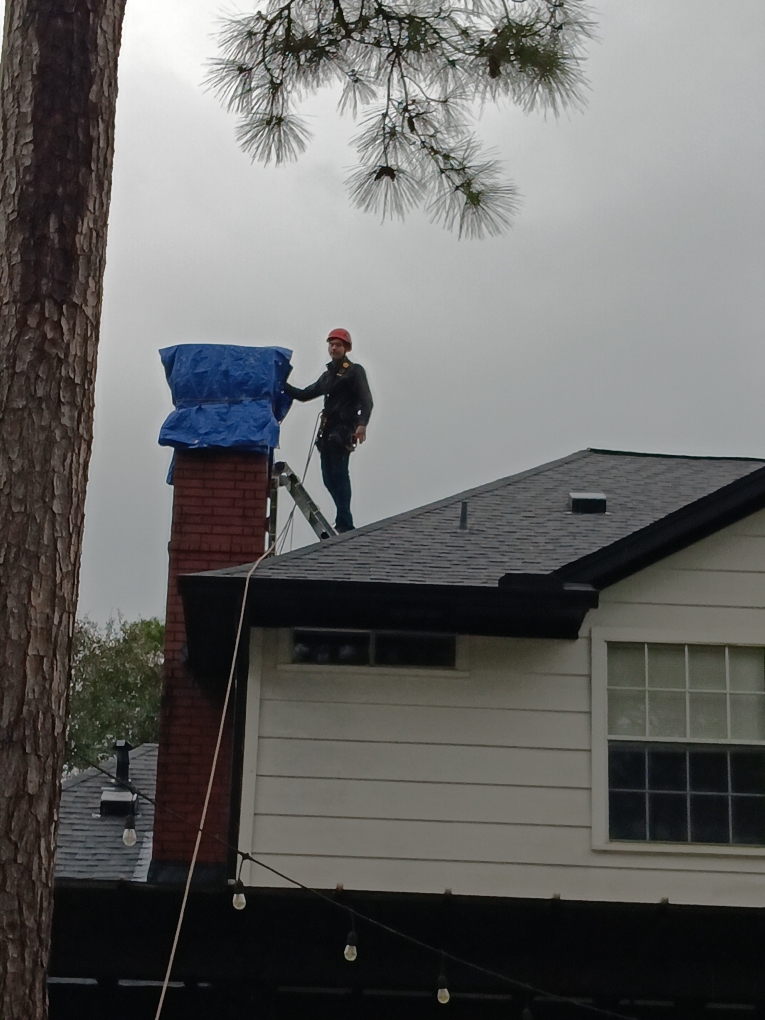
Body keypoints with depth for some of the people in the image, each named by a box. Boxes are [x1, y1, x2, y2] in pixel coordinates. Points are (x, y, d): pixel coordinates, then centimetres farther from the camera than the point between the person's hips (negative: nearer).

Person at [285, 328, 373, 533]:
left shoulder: (354, 371, 2)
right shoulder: (328, 375, 25)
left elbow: (366, 400, -9)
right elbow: (304, 395, 30)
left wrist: (362, 424, -26)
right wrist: (282, 385, 16)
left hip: (343, 429, -8)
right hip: (328, 431, 8)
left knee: (339, 474, -16)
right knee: (329, 477, 3)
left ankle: (344, 524, -20)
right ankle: (344, 520, 10)